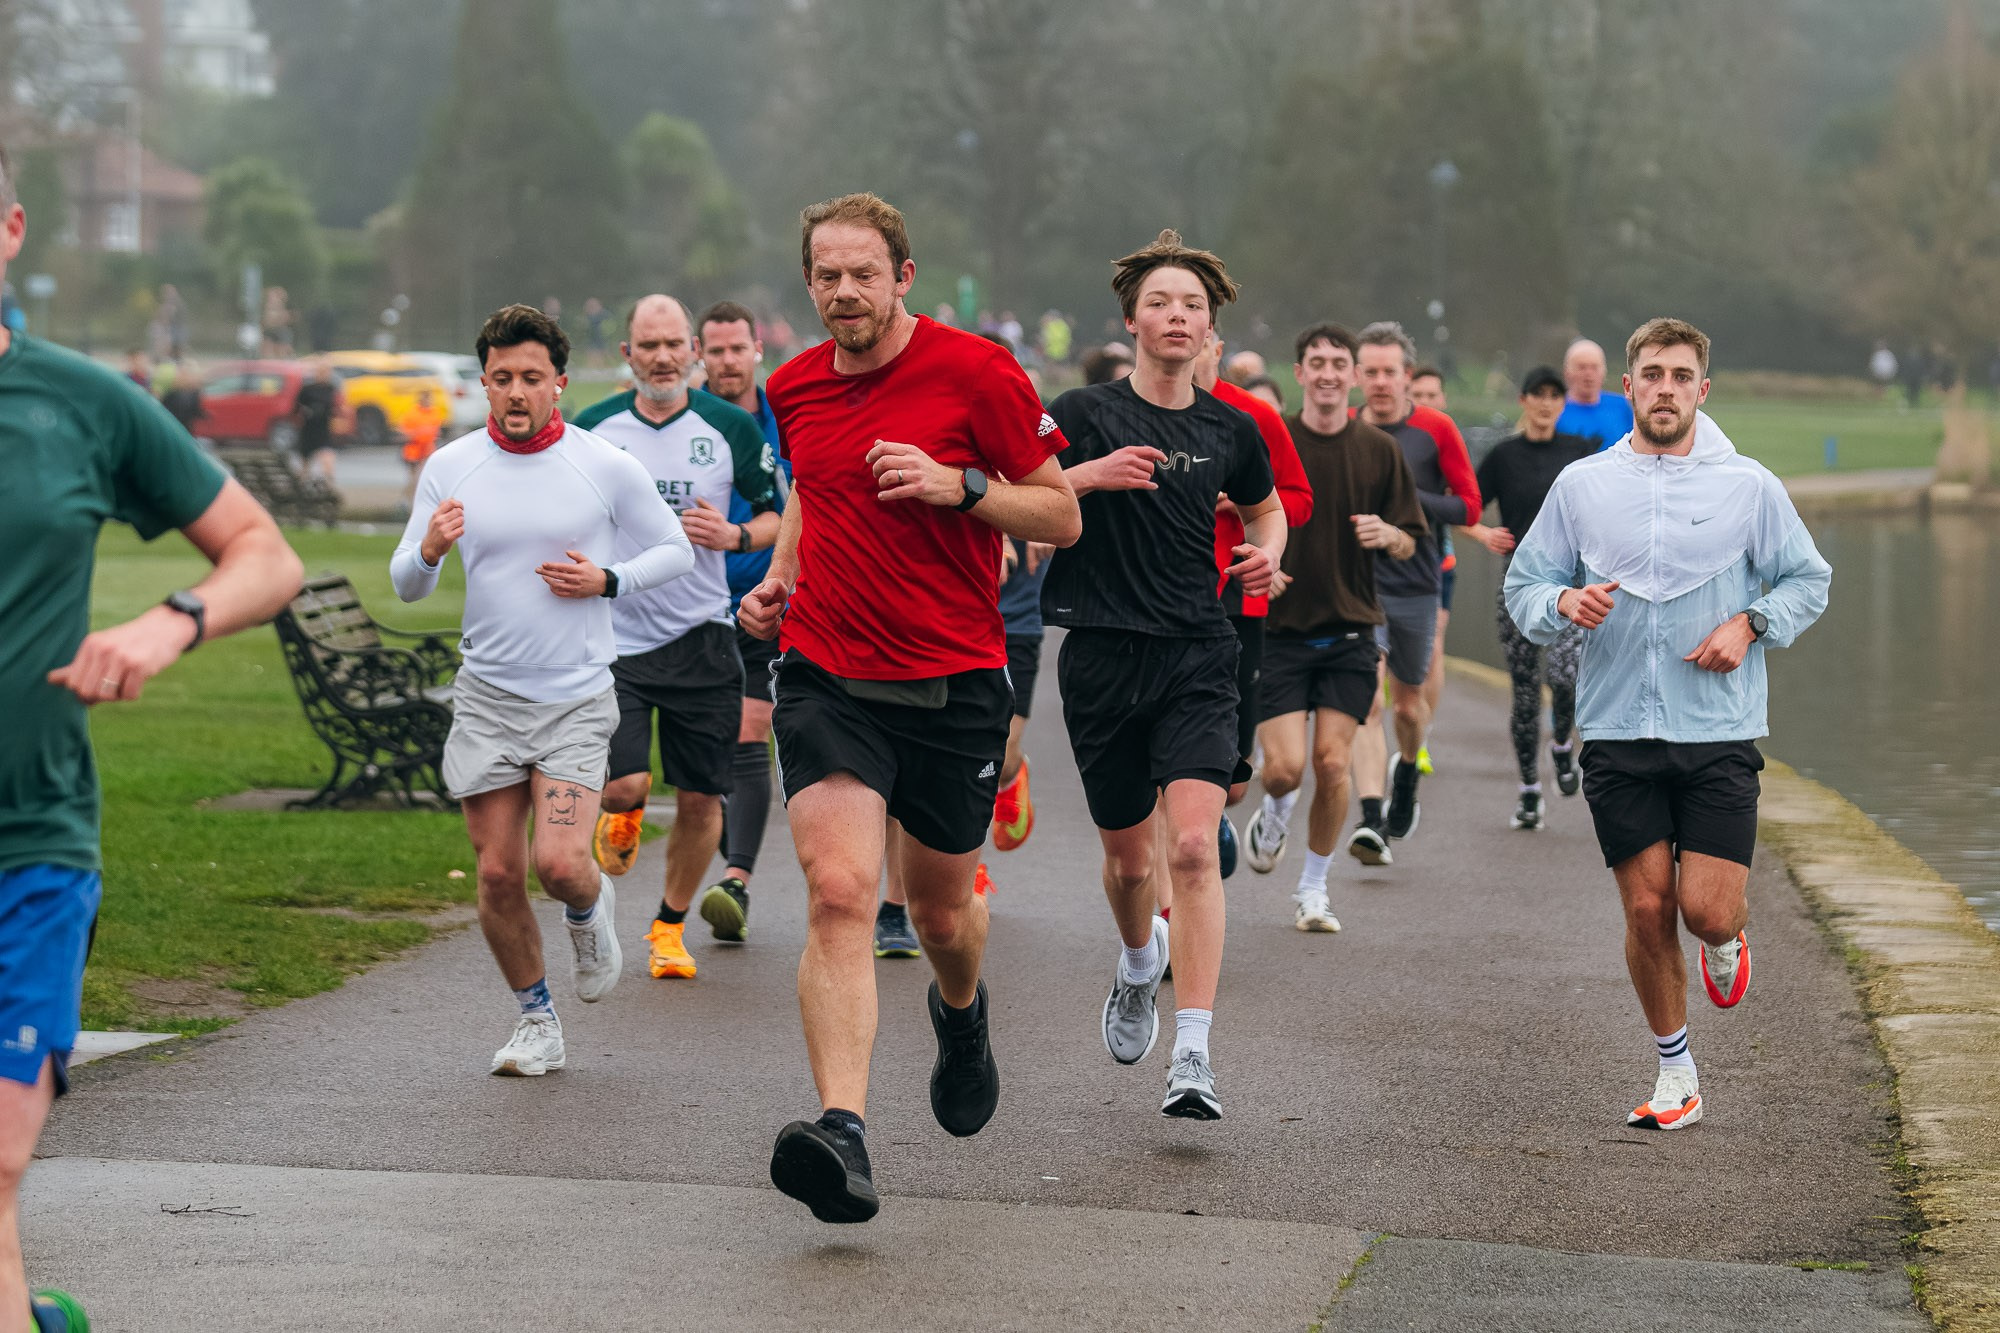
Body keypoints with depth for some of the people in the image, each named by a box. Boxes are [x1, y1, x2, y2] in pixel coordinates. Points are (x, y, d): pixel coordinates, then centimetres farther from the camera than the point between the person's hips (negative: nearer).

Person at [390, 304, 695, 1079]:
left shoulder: (606, 467, -3)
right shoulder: (450, 468, 2)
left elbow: (675, 550, 8)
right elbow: (406, 586, 7)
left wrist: (608, 580, -10)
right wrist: (429, 550, -16)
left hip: (577, 697, -2)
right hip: (486, 696, 2)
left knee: (559, 864, -16)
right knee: (498, 872, 1)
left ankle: (591, 909, 22)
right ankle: (535, 1022, 20)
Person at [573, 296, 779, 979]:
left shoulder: (732, 428, 0)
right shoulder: (591, 429, 2)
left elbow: (776, 517, 8)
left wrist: (735, 535, -12)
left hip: (701, 636, 1)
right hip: (613, 635, -1)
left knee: (700, 799, 2)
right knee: (623, 784, -16)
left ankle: (670, 925, 24)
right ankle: (621, 816, 23)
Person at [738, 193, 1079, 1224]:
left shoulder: (977, 373, -7)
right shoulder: (793, 389, 6)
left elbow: (1061, 517, -3)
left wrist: (959, 487, -18)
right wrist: (781, 575, 7)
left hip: (954, 685, -1)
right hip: (825, 678, 2)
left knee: (941, 909, 14)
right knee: (838, 894, -18)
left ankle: (962, 1014, 52)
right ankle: (843, 1136, -27)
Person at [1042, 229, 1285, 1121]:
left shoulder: (1230, 428, 7)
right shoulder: (1085, 413, -3)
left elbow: (1265, 508, 26)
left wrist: (1268, 553, 4)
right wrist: (1091, 474, -24)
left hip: (1197, 656, 0)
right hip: (1102, 655, 0)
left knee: (1192, 847, -16)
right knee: (1127, 855, 12)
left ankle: (1192, 1056, -18)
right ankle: (1140, 963, 47)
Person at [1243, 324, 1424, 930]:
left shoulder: (1380, 450, 4)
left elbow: (1410, 544, 9)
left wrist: (1388, 534, -13)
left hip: (1350, 634, 1)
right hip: (1279, 630, -1)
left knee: (1332, 763, -4)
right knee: (1285, 767, -10)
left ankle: (1313, 888, 13)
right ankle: (1274, 815, 27)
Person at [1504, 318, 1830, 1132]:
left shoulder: (1748, 486, 3)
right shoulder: (1581, 485, 6)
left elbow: (1808, 580, 12)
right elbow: (1523, 585, 11)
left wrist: (1750, 624, -5)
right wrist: (1565, 603, -11)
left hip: (1719, 734, -1)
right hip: (1618, 730, 1)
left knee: (1708, 911, -10)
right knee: (1647, 909, -1)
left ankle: (1727, 941, 29)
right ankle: (1675, 1072, 16)